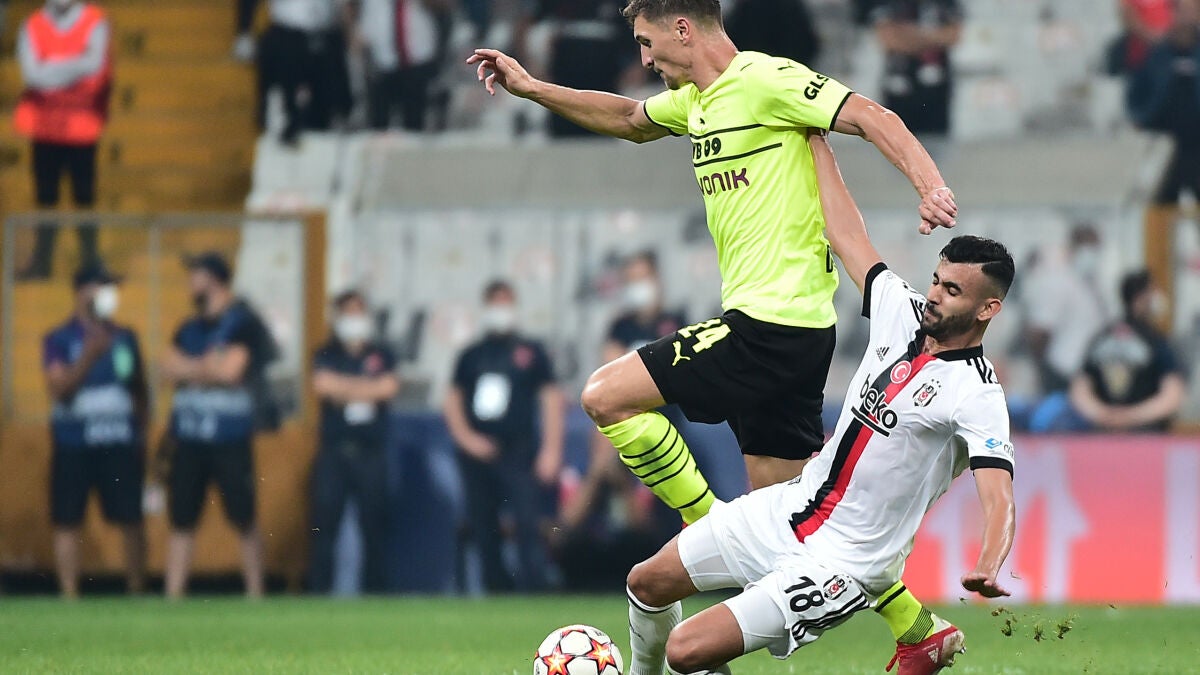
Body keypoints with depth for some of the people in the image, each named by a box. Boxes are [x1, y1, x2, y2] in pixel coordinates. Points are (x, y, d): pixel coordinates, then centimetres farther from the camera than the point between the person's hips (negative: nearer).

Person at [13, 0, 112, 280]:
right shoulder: (33, 26, 1)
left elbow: (94, 63, -17)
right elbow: (31, 73, -11)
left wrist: (53, 70, -17)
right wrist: (73, 67, -14)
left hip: (82, 127, -1)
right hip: (44, 125, 1)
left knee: (84, 194, 1)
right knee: (45, 194, 5)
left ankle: (90, 259, 7)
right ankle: (42, 259, 12)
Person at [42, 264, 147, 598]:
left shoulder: (125, 338, 11)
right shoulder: (59, 340, 0)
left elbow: (141, 392, 18)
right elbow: (59, 390, -12)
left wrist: (142, 432, 8)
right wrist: (89, 355, -23)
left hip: (121, 445, 3)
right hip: (74, 445, -3)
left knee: (131, 520, 1)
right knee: (67, 522, -3)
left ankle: (137, 592, 9)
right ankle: (69, 598, 2)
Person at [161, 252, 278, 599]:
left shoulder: (244, 323, -3)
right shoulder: (189, 329, 16)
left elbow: (231, 369, -13)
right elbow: (170, 368, 4)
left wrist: (192, 368, 0)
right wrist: (209, 366, -8)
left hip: (230, 439, -6)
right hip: (188, 439, 6)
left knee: (244, 520, -1)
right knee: (181, 521, 4)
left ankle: (255, 594, 3)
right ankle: (173, 598, 6)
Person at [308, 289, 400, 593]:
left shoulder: (381, 356, 11)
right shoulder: (327, 355, 8)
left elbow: (389, 387, -7)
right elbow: (322, 384, -11)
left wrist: (343, 388, -5)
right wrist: (366, 387, -7)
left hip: (370, 452, 1)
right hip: (333, 451, -1)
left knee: (375, 523, 0)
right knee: (325, 522, -4)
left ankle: (375, 588, 5)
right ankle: (319, 591, -2)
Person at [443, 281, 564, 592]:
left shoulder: (531, 353, 5)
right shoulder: (471, 356, 13)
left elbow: (552, 400, 2)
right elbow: (453, 401, 16)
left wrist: (551, 450, -7)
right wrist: (466, 438, -1)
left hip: (518, 453, -4)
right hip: (479, 457, 4)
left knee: (527, 525, -16)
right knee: (483, 529, 5)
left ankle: (532, 592, -21)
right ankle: (497, 589, 14)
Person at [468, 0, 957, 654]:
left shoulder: (765, 80, -11)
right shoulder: (698, 101, 17)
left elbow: (872, 117, -18)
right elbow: (630, 120, 36)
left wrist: (929, 184, -33)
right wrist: (530, 88, 33)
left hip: (771, 323, -10)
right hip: (787, 330, 10)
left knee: (608, 396, -9)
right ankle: (918, 630, 12)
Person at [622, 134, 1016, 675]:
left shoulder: (977, 395, -20)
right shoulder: (904, 314, 0)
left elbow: (999, 499, -31)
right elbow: (846, 236, 12)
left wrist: (988, 566, -51)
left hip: (841, 563, -8)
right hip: (792, 506, 8)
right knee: (648, 583, 17)